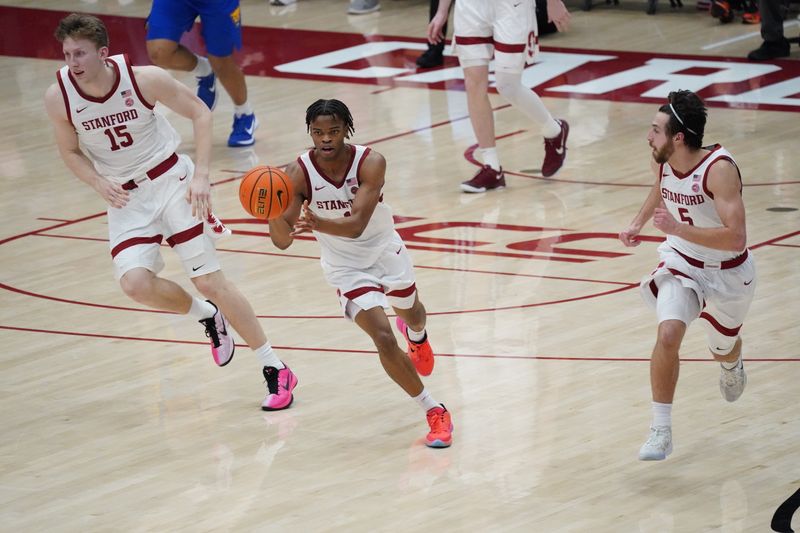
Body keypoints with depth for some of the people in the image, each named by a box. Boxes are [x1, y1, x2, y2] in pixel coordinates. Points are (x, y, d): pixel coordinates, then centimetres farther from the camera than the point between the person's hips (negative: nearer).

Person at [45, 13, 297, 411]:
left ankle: (275, 370, 4)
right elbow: (70, 151, 4)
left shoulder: (144, 79, -19)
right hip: (124, 198, 3)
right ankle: (207, 316, 11)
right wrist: (98, 184, -15)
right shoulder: (58, 97, -13)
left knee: (209, 280, -7)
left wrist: (201, 175, -14)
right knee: (135, 283, -20)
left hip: (169, 180, -3)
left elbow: (200, 113, -5)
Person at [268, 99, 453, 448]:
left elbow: (356, 225, -38)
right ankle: (434, 413, 0)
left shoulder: (371, 163, -28)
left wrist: (317, 224, -57)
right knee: (384, 340, -16)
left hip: (386, 251, 1)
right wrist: (274, 213, -50)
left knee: (412, 315, 29)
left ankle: (416, 335, 69)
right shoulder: (299, 174, -25)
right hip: (345, 268, -1)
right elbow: (282, 241, -27)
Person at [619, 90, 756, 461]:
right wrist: (638, 223, 5)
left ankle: (732, 365, 62)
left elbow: (735, 238, -39)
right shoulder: (662, 162, -13)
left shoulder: (719, 169, -33)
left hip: (727, 272, -3)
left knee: (723, 351, 21)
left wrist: (678, 228, -42)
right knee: (668, 335, -24)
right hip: (682, 263, 3)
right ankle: (661, 431, -15)